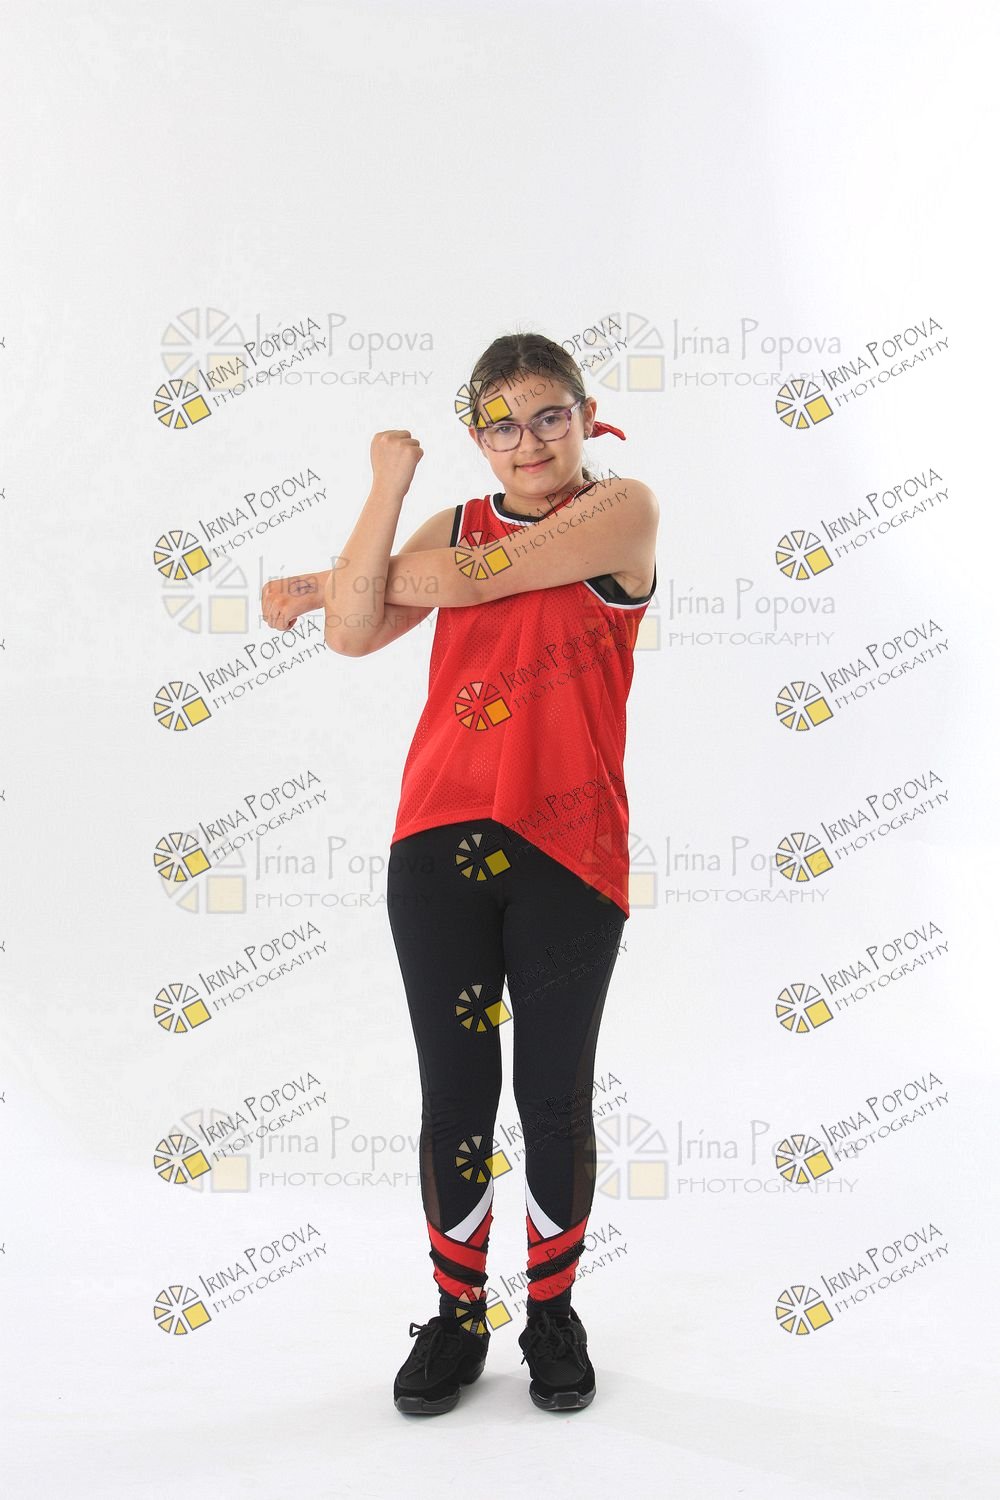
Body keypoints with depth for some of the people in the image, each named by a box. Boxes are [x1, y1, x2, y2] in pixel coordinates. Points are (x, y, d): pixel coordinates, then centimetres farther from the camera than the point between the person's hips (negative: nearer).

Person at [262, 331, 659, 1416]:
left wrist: (322, 581, 5)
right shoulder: (455, 524, 14)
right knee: (455, 1094, 6)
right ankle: (456, 1316, 23)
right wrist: (388, 484, -4)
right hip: (441, 839, 3)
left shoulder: (624, 510, -1)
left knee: (555, 1095, 7)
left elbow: (468, 578, -10)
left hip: (568, 845, -3)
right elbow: (354, 635, -1)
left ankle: (553, 1315, 25)